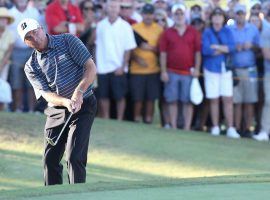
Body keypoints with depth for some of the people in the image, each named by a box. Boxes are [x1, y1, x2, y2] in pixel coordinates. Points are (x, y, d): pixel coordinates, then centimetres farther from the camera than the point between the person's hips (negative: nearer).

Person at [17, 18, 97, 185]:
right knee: (50, 159, 5)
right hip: (56, 111, 4)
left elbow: (91, 68, -10)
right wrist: (66, 102, -31)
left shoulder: (68, 41, -5)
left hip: (83, 106, -4)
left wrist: (78, 93, -24)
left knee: (75, 157, -14)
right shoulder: (31, 66, 2)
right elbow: (46, 94, -10)